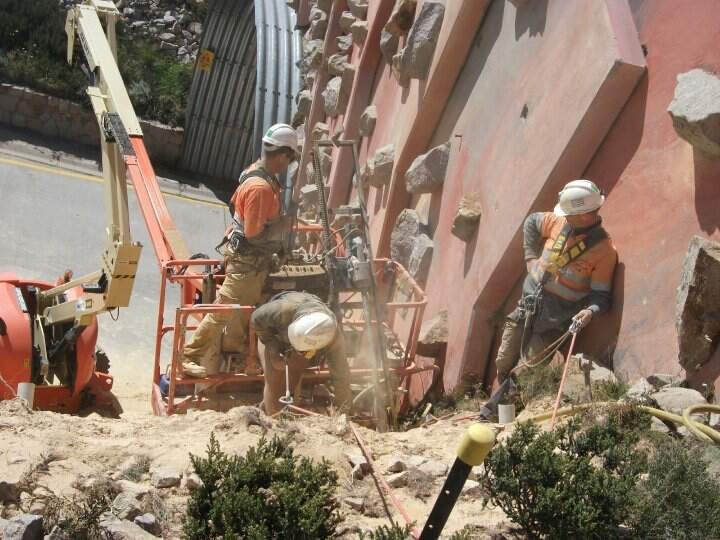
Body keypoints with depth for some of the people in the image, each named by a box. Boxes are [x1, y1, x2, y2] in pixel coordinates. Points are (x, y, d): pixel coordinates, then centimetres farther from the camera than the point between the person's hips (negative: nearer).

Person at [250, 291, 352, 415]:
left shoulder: (333, 336, -41)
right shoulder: (284, 310, -46)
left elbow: (341, 375, -33)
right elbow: (257, 319, -25)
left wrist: (344, 410, -30)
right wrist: (273, 348, -27)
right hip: (276, 336, -1)